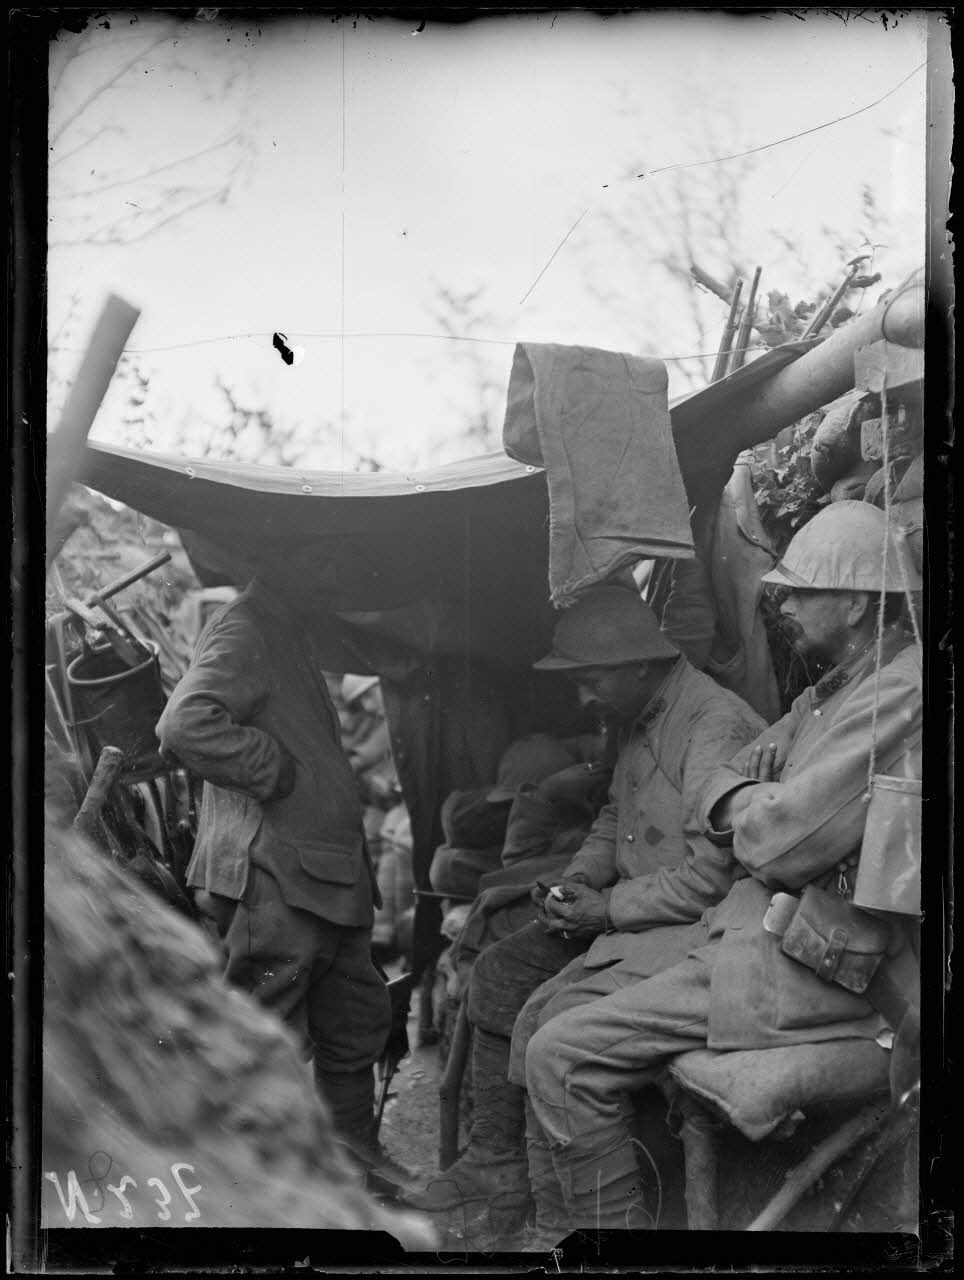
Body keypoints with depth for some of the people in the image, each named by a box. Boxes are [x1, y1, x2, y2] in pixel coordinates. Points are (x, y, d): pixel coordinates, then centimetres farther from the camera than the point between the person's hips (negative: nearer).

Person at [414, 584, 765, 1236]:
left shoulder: (716, 727, -22)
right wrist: (579, 880, 6)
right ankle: (494, 1160, 12)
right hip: (628, 909, 10)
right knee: (501, 971, 5)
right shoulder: (643, 719, 10)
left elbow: (712, 878, -26)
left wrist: (610, 908, -18)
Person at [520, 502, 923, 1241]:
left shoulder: (901, 695, -17)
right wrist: (748, 805, -5)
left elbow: (780, 844, -22)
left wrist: (748, 811, 1)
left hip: (819, 970, -10)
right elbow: (720, 790, 19)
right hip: (759, 931, 10)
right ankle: (556, 1236, 13)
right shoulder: (829, 694, 18)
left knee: (564, 1058, -16)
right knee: (552, 1021, 9)